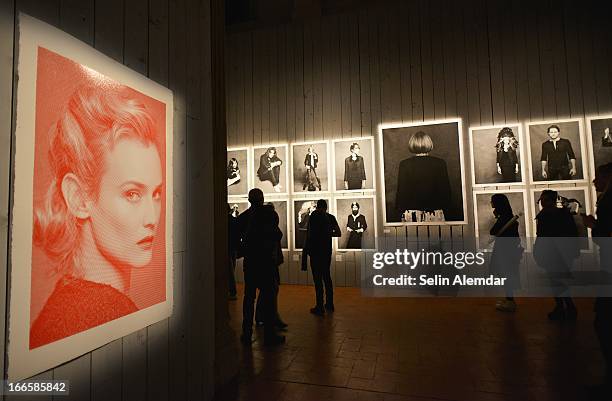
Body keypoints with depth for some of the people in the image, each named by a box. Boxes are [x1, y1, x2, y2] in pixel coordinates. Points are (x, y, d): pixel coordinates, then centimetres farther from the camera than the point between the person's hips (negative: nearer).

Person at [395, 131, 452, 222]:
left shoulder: (404, 164, -4)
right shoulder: (440, 163, -1)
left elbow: (401, 192, -2)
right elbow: (446, 191, 3)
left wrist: (399, 215, 6)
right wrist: (445, 212, 14)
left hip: (411, 216, -1)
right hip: (435, 215, 1)